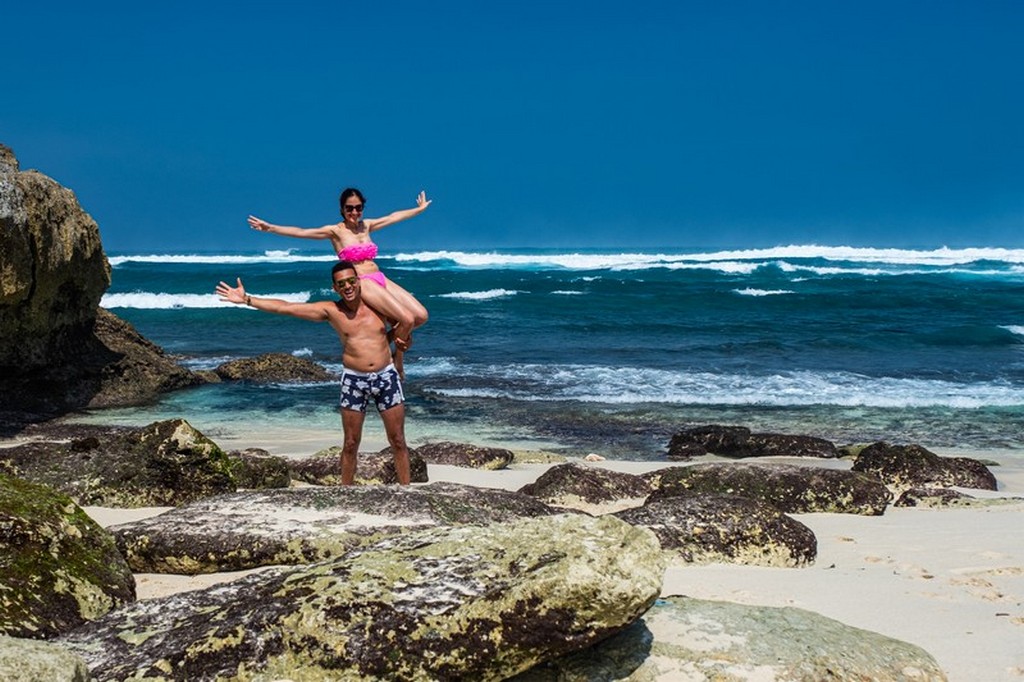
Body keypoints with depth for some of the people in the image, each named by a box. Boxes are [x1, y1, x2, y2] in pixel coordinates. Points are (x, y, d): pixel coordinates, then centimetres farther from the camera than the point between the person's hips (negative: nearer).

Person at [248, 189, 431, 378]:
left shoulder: (366, 225, 15)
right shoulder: (336, 231, -1)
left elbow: (394, 217, 28)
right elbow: (302, 232, -10)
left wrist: (420, 209, 40)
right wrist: (270, 227, -20)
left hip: (381, 280, 7)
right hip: (362, 283, -7)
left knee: (421, 316, -5)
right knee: (407, 319, -21)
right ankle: (398, 360, 4)